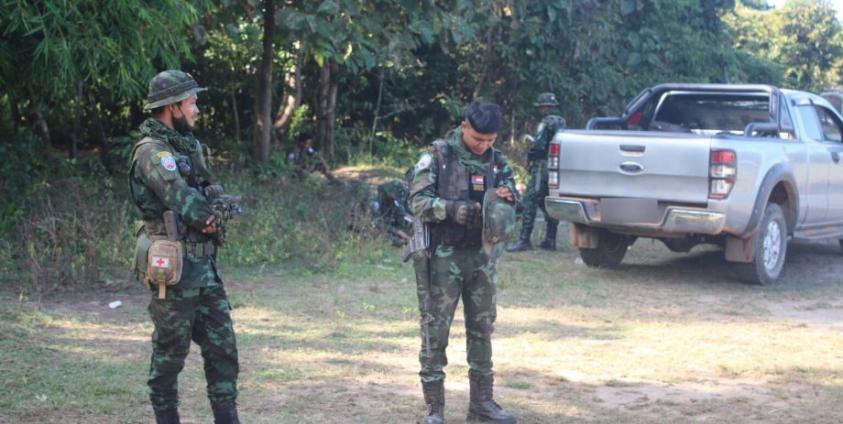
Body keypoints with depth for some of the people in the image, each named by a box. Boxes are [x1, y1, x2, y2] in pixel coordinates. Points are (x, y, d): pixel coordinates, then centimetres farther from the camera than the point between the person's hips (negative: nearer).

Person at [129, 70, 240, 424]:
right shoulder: (152, 152, -14)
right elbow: (183, 199, -21)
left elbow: (212, 195, 11)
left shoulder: (187, 147, 14)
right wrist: (210, 218, -3)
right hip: (175, 268, -9)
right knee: (170, 354, 3)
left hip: (205, 266, 9)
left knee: (222, 347, 9)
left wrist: (214, 213, -11)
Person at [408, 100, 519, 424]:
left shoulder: (497, 161, 7)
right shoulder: (437, 157, -7)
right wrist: (457, 209, -26)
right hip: (443, 255, -5)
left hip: (481, 255, 5)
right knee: (435, 330, -1)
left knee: (482, 328, 10)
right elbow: (419, 203, -13)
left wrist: (508, 197, -13)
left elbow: (514, 199, 11)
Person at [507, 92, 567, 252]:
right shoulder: (561, 122, 15)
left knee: (530, 201, -10)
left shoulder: (547, 122, -12)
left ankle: (524, 240, -14)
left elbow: (539, 145, -20)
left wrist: (529, 158, -3)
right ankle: (550, 240, 16)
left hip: (543, 166, -9)